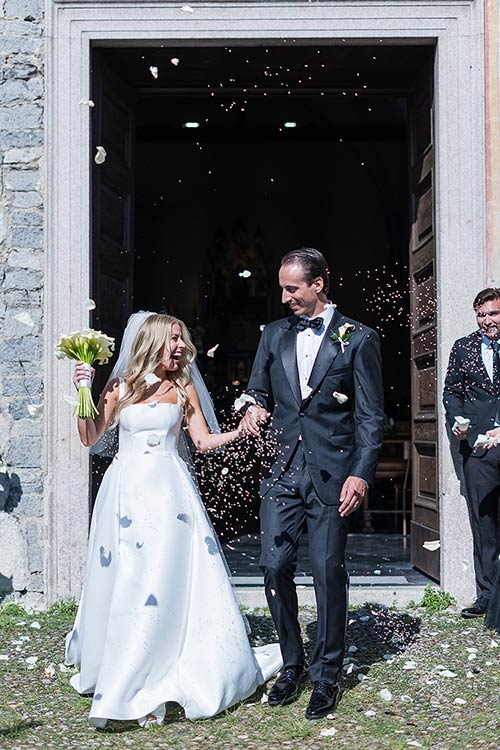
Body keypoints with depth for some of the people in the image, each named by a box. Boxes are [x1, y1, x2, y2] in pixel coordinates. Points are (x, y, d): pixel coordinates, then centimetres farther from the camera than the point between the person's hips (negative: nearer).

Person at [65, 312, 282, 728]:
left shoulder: (183, 388, 8)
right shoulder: (121, 388, 6)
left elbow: (204, 440, 6)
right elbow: (90, 437, 6)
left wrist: (242, 431, -8)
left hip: (169, 491, 0)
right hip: (127, 491, 0)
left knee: (169, 581, -4)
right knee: (122, 584, 3)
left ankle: (152, 685, 5)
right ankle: (118, 675, 20)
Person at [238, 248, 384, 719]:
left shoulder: (358, 339, 0)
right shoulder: (274, 334, 13)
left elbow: (370, 416, -1)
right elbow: (258, 389, 21)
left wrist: (360, 474, -10)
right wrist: (254, 407, -3)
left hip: (332, 472, -4)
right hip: (282, 469, 4)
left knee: (329, 572, -1)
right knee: (274, 566, 0)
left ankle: (326, 675, 14)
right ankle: (291, 665, 19)